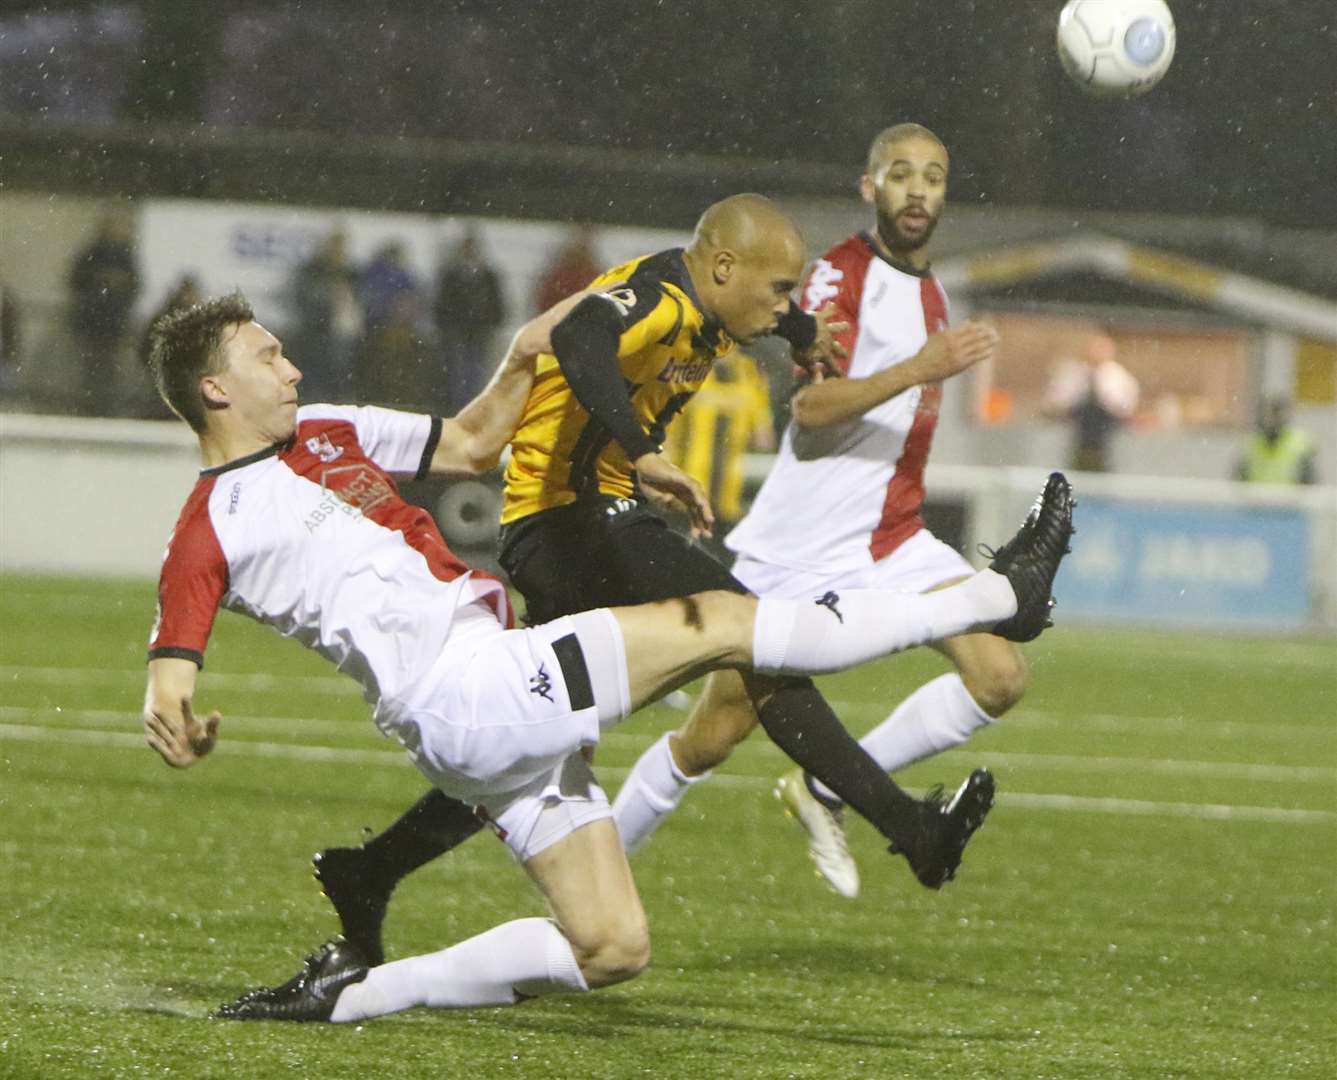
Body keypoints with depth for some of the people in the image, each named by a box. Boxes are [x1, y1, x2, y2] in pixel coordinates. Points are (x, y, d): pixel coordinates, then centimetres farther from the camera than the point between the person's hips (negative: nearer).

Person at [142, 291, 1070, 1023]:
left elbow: (471, 445, 30)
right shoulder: (210, 533, -4)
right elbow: (170, 676, -12)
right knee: (719, 622, -10)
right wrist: (175, 725, -35)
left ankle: (355, 991, 5)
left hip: (507, 706, 10)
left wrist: (523, 360, 14)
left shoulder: (325, 434, 20)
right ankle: (998, 596, -3)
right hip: (466, 690, -10)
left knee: (611, 948, 8)